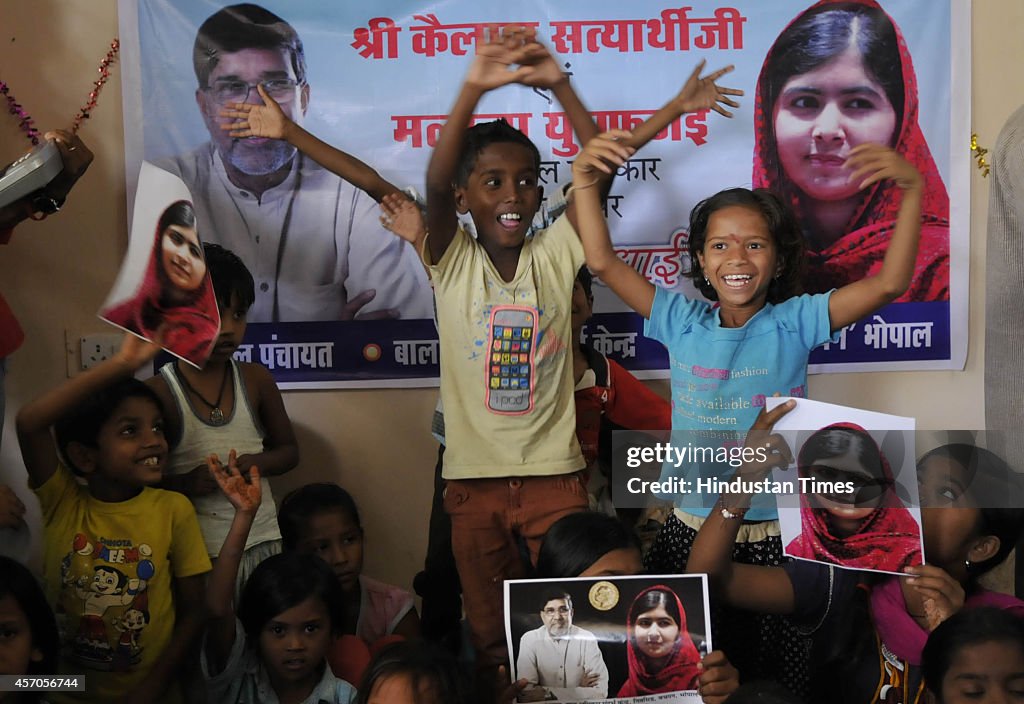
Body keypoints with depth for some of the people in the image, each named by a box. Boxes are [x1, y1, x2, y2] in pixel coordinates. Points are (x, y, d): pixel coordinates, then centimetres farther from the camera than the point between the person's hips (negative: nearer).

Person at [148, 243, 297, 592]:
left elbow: (289, 450, 14)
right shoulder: (159, 392, -7)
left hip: (262, 543, 3)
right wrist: (185, 483, -19)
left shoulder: (256, 379, 3)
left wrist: (256, 463, -6)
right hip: (196, 552, -2)